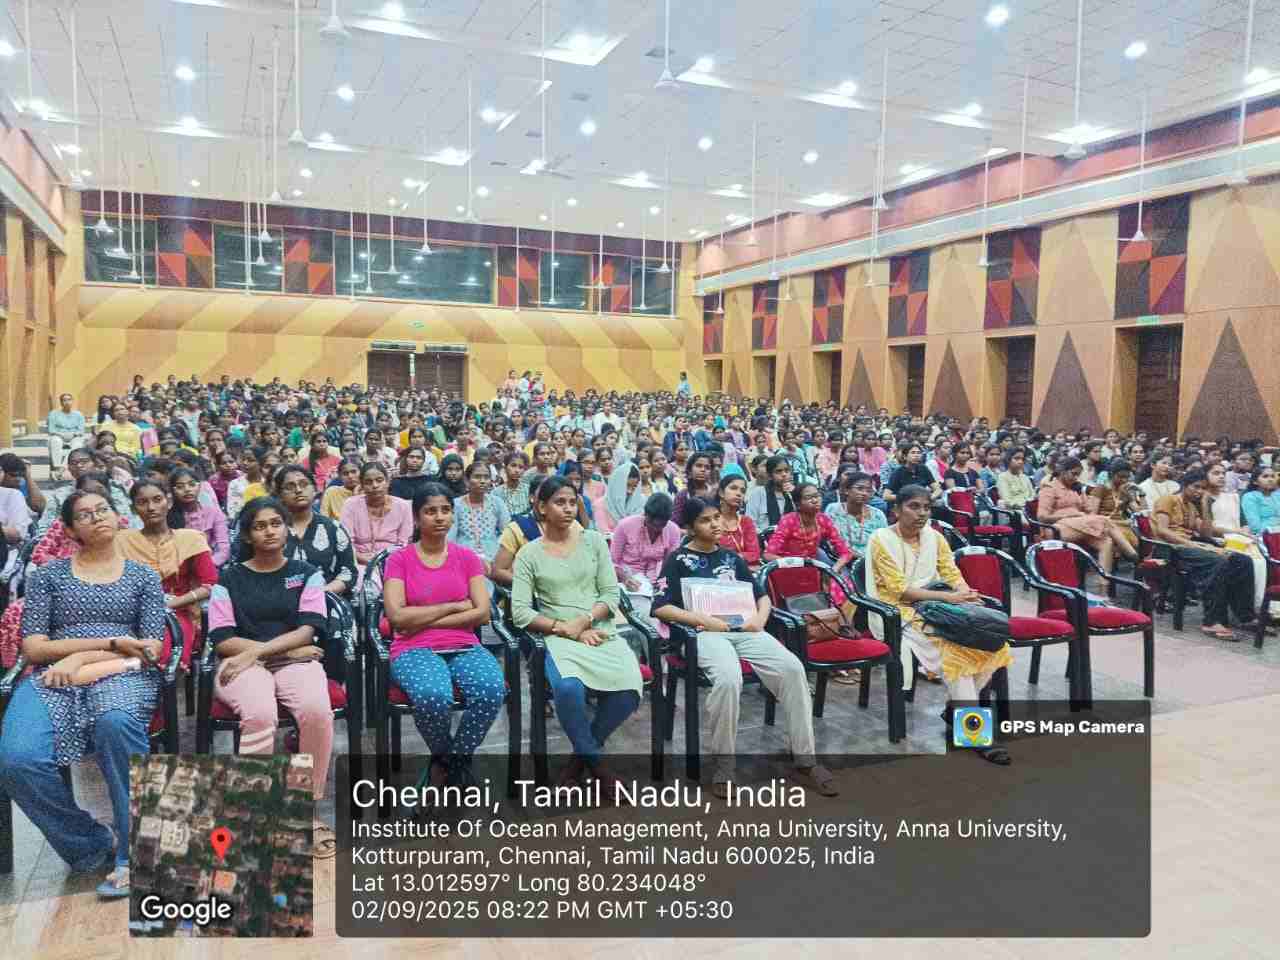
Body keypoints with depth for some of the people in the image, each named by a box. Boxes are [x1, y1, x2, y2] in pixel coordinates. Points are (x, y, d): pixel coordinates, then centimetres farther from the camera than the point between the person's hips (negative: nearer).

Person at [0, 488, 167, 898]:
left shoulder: (143, 577, 15)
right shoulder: (48, 574, 16)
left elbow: (152, 649, 4)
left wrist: (81, 659, -9)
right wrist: (108, 641, -7)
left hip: (122, 676, -1)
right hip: (53, 678, 2)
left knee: (116, 722, -39)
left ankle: (133, 853, -28)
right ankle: (94, 845, -7)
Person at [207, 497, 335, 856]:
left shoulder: (306, 573, 14)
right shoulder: (229, 578, 12)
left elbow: (308, 630, 1)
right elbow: (222, 639, 0)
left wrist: (257, 651, -13)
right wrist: (287, 648, -8)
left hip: (296, 661, 1)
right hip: (243, 664, -1)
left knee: (317, 710, -33)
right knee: (260, 715, -36)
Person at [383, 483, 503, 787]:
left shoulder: (468, 557, 10)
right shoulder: (399, 559, 5)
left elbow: (482, 612, -1)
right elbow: (398, 617, -8)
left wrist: (424, 620, -7)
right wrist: (454, 605, -5)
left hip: (465, 647, 2)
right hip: (415, 650, -2)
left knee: (492, 689, -31)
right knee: (433, 696, -36)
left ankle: (447, 765, -7)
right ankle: (456, 761, -3)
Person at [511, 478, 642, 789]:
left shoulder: (594, 541, 11)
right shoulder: (529, 554, 5)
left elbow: (611, 595, 7)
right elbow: (520, 612, -3)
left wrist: (584, 620, -12)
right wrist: (566, 629, -13)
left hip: (600, 632, 2)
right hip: (558, 637, -2)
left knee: (629, 687, -29)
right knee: (568, 687, -36)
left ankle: (582, 754, 0)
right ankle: (595, 762, -8)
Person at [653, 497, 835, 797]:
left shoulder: (732, 558, 21)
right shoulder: (678, 560, 6)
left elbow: (762, 595, 23)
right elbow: (660, 607, -4)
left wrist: (760, 618, 0)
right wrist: (704, 619, -14)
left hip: (744, 629, 5)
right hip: (705, 633, -4)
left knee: (793, 668, -22)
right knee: (728, 679, -37)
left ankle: (803, 761, -13)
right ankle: (723, 767, -19)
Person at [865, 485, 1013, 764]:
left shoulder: (935, 537, 10)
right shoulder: (881, 539, -9)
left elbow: (953, 576, 7)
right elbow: (899, 590, -16)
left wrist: (966, 596, -17)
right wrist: (949, 597, -22)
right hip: (898, 614, -6)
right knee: (955, 647, -28)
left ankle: (957, 706, 1)